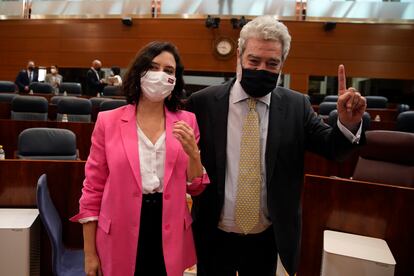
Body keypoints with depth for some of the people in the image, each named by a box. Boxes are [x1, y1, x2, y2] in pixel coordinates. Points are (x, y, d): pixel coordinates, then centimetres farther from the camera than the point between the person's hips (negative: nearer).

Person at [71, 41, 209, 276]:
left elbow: (195, 188, 2)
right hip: (120, 236, -1)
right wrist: (90, 253, -1)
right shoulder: (108, 121, -5)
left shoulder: (187, 122, 0)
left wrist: (192, 152, -17)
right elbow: (93, 188, -2)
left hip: (170, 236, 2)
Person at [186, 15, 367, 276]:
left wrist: (349, 124, -22)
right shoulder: (203, 102, -9)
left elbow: (331, 148, -2)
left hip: (268, 236, 1)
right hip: (214, 235, -1)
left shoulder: (297, 105, -5)